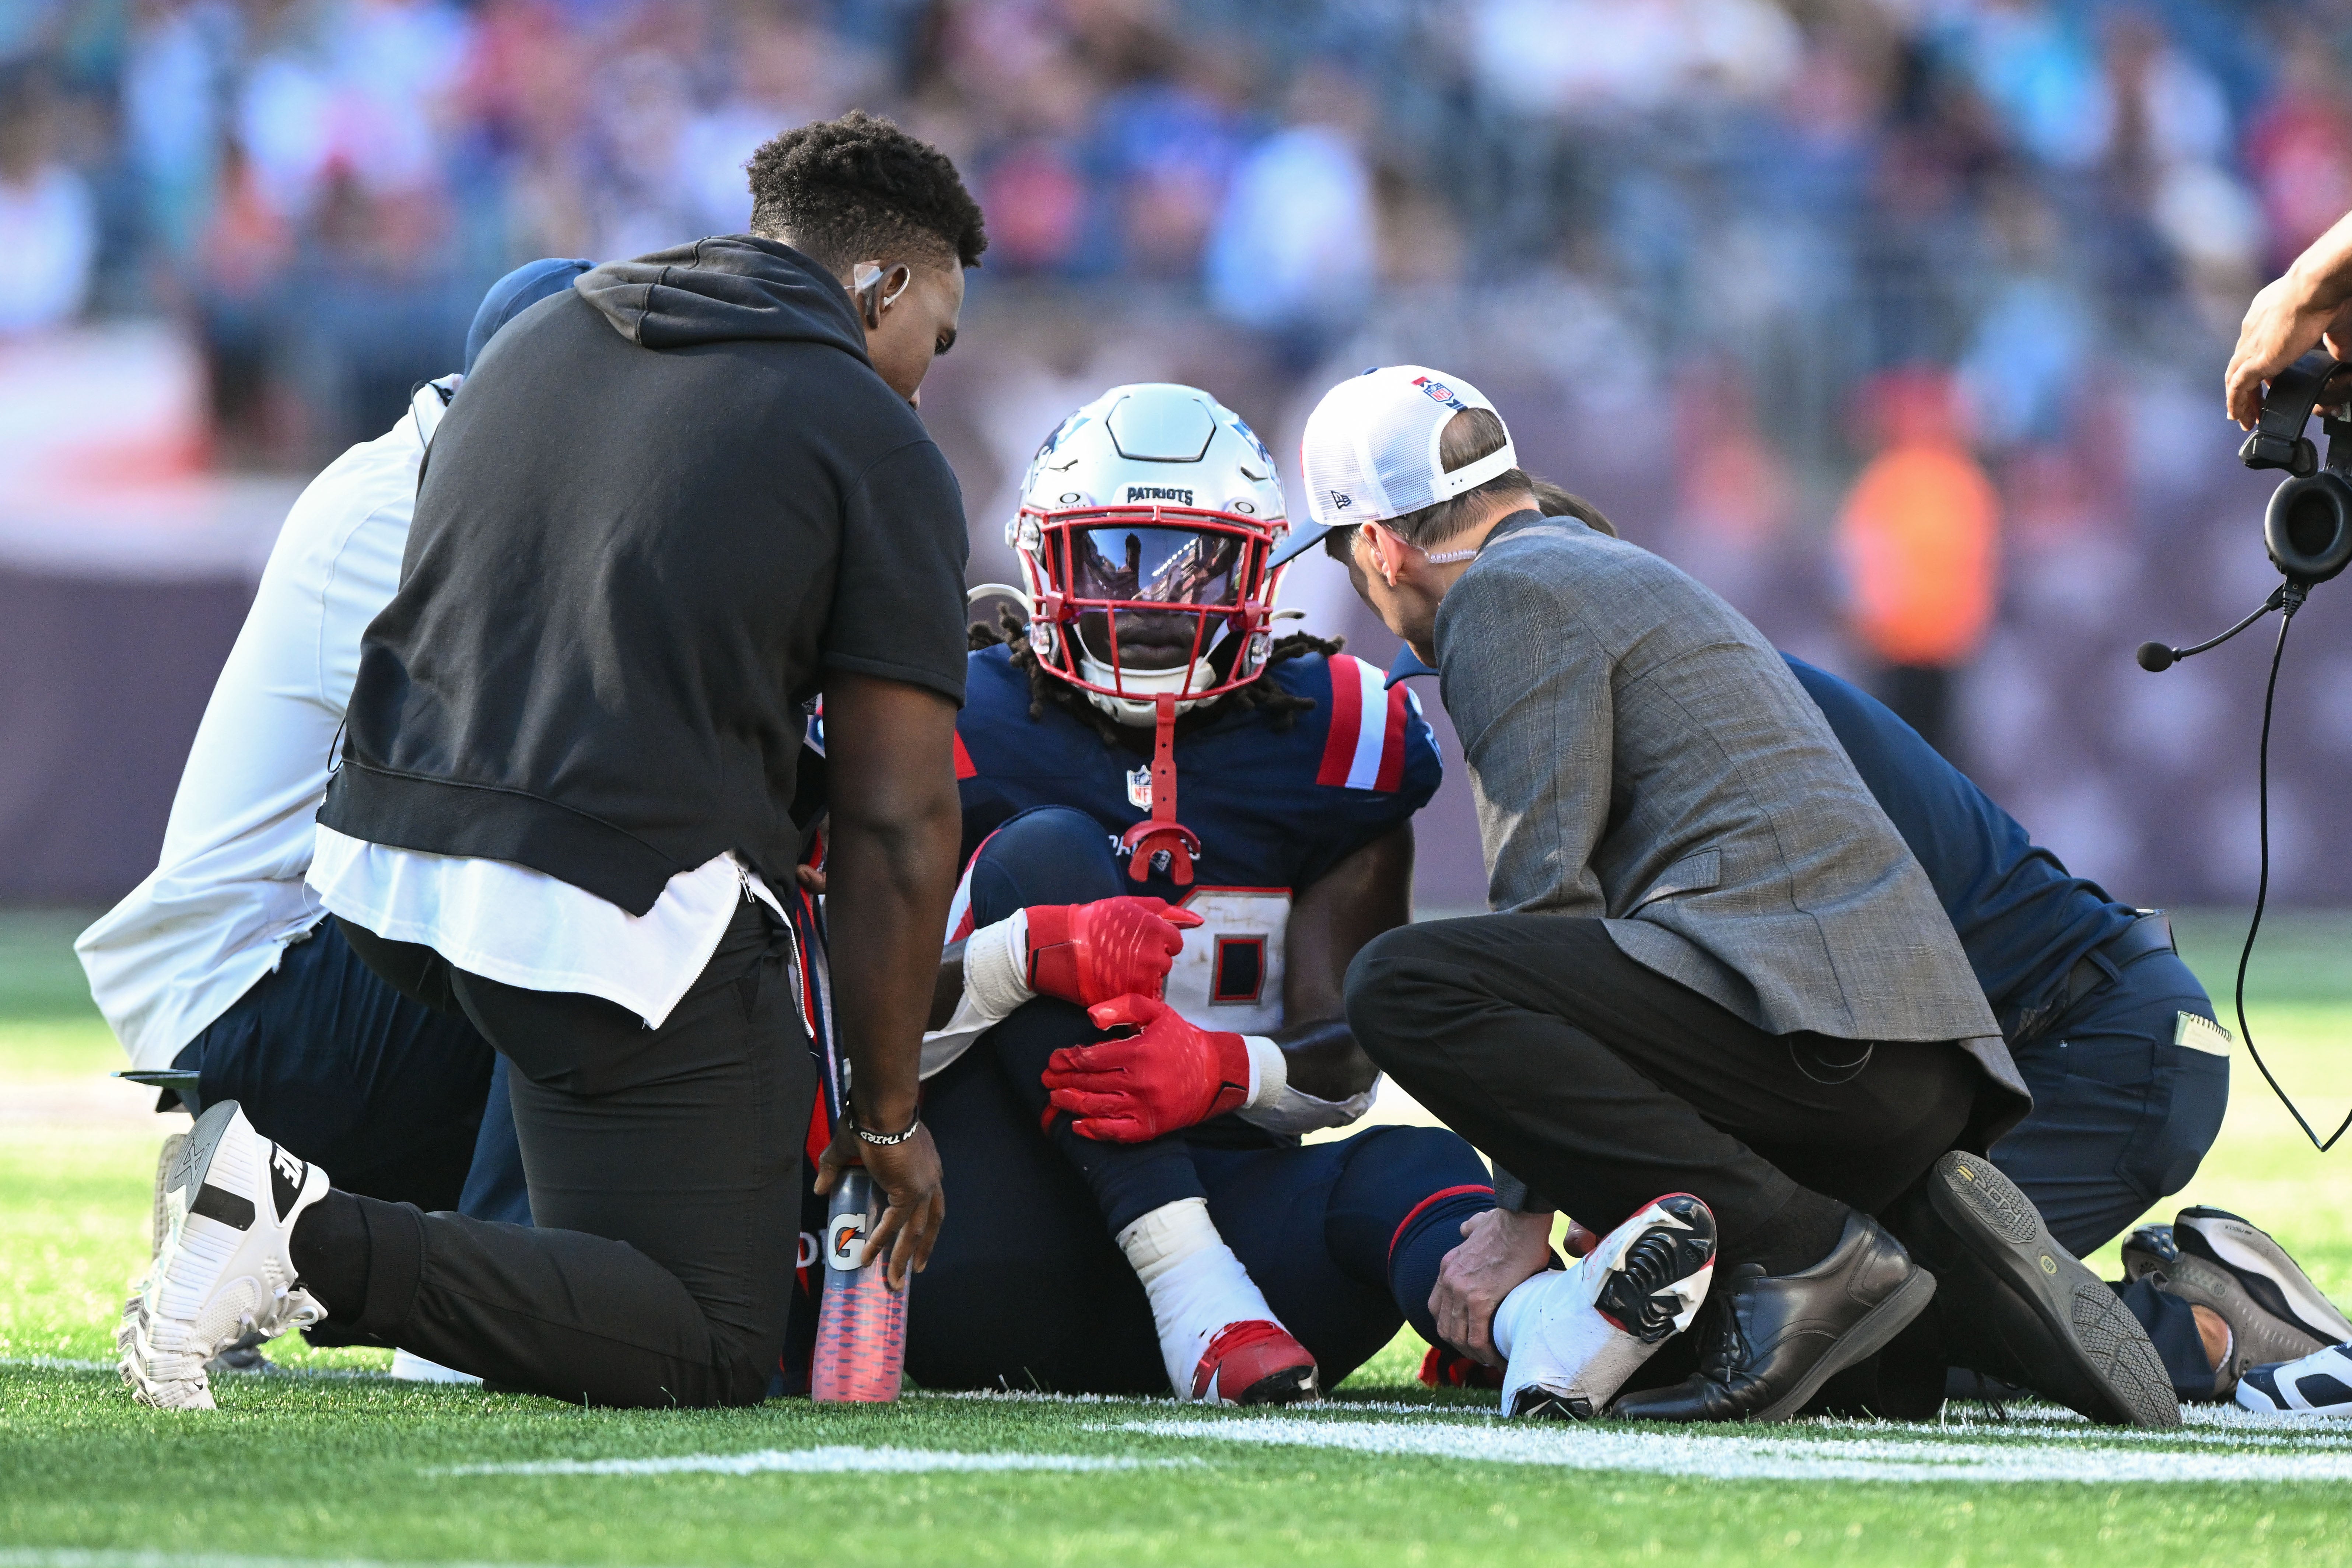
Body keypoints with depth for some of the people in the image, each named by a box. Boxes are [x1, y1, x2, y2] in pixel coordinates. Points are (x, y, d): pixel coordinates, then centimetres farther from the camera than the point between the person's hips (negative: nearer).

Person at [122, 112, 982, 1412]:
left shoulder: (542, 341, 18)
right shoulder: (879, 453, 0)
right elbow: (896, 829, -1)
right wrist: (889, 1110, 8)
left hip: (386, 865, 7)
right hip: (619, 904, -7)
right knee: (707, 1356, -1)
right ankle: (321, 1244, -21)